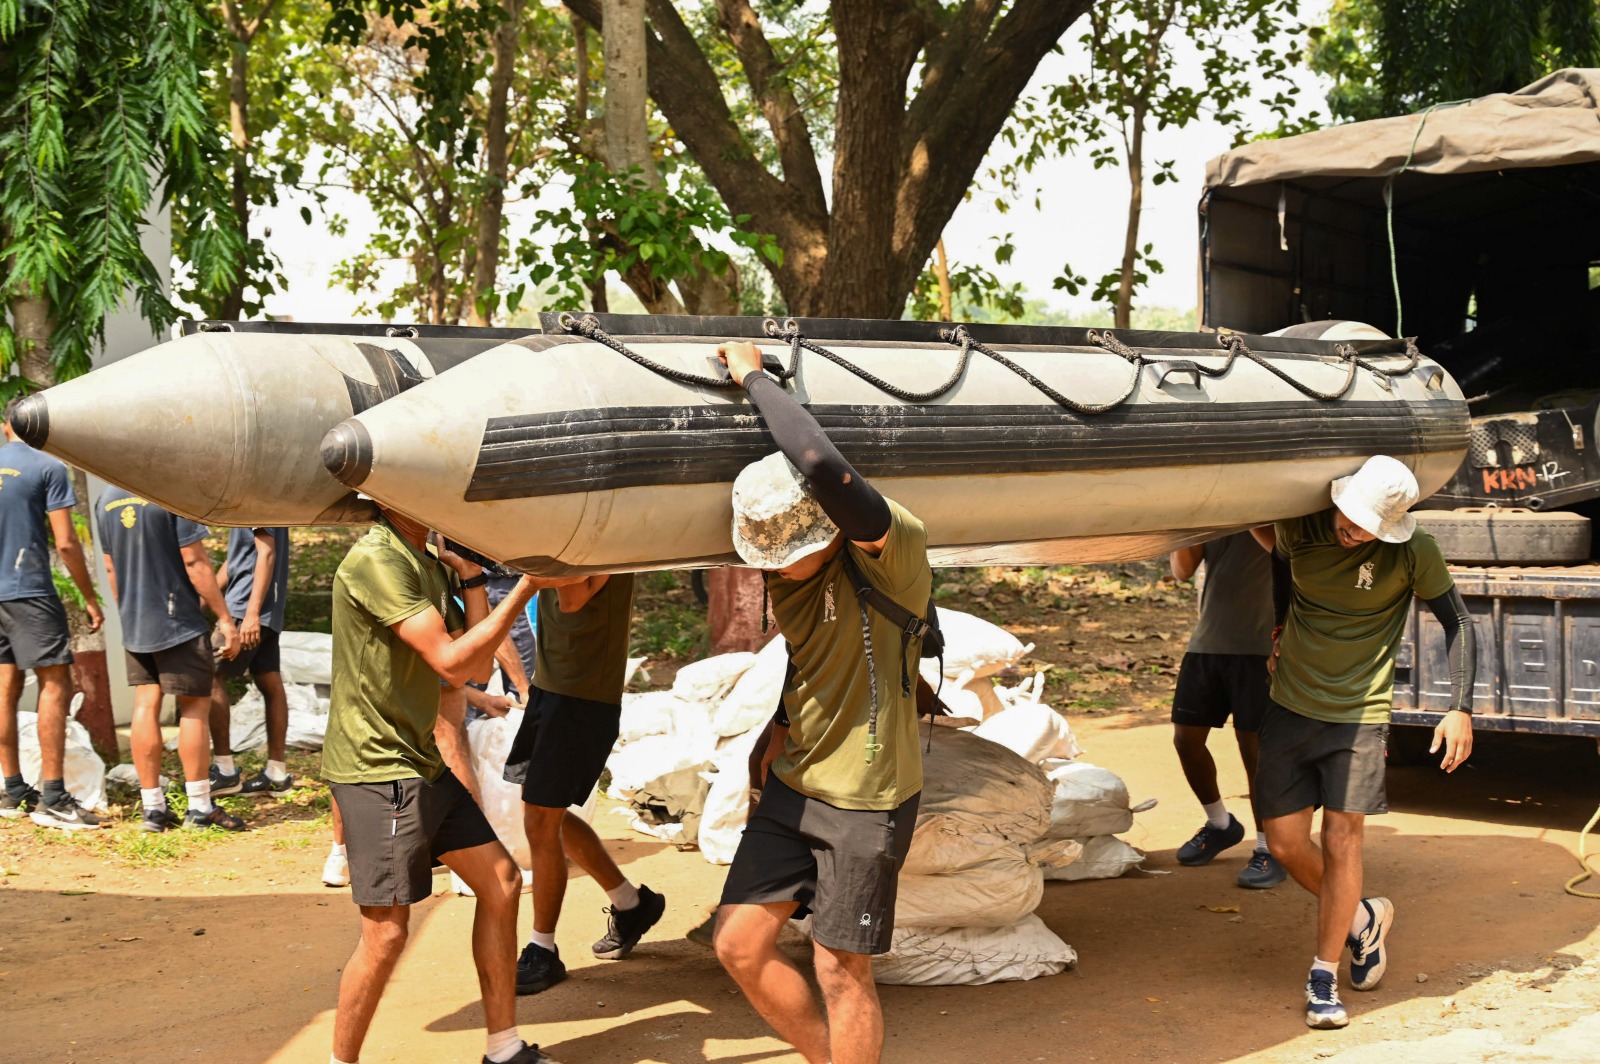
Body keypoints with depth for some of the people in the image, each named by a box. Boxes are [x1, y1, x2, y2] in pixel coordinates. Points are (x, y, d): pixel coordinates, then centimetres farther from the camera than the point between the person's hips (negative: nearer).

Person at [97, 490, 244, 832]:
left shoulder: (106, 499, 7)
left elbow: (111, 567, 13)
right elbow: (194, 561, -15)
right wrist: (224, 618, -11)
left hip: (134, 625, 6)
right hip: (179, 622, -6)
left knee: (145, 707, 8)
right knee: (194, 708, 2)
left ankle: (153, 808, 10)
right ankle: (200, 808, 5)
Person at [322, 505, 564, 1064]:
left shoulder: (429, 566, 12)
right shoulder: (375, 561, -18)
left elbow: (477, 668, 8)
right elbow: (452, 662, -22)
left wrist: (471, 577, 4)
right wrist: (525, 588, -18)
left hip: (421, 763, 10)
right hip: (376, 769, -10)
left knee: (501, 882, 12)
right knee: (385, 933, -8)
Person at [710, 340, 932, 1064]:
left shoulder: (893, 553, -21)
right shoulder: (784, 572, 2)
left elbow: (821, 466, -39)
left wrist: (755, 377, -28)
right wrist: (782, 730, 12)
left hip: (867, 799, -7)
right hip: (793, 786, 7)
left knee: (841, 974, 2)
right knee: (739, 946, 7)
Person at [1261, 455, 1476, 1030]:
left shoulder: (1412, 551, -14)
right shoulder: (1299, 527, -6)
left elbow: (1457, 622, -5)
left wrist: (1460, 708, -12)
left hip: (1358, 714, -3)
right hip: (1291, 705, 4)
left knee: (1341, 840, -6)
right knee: (1285, 842, 3)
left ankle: (1323, 976, 7)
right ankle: (1363, 920, 29)